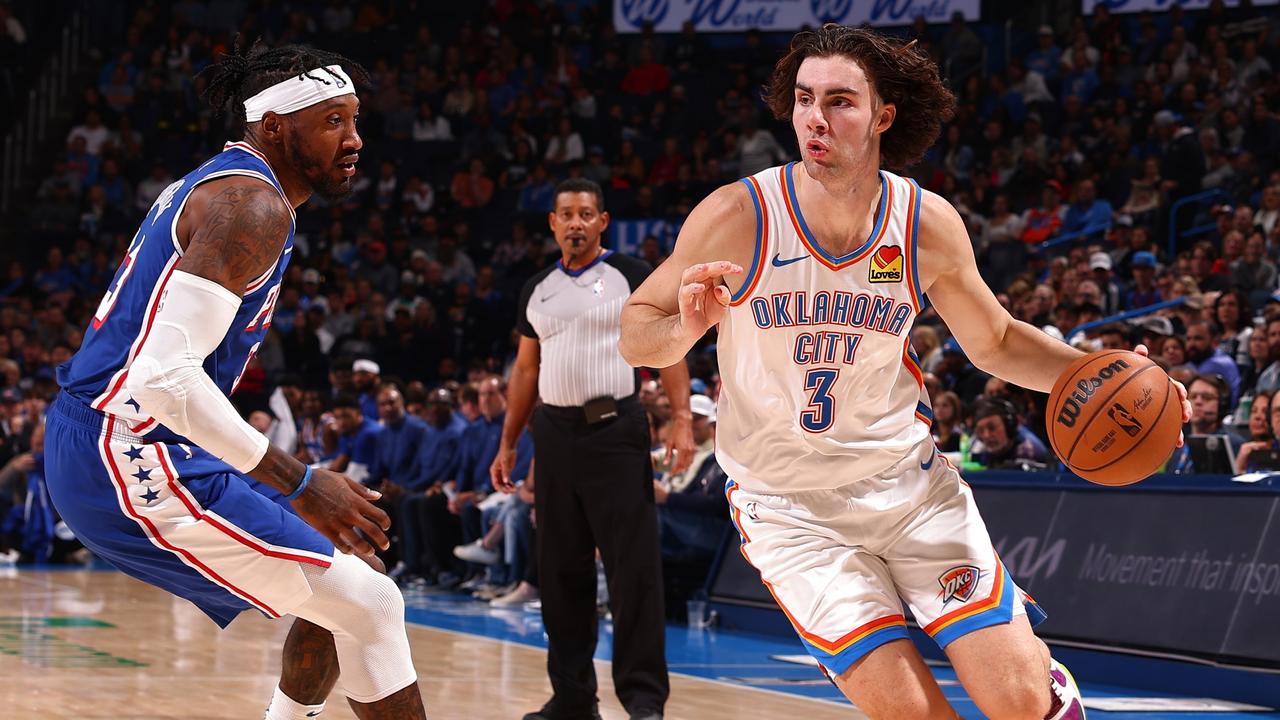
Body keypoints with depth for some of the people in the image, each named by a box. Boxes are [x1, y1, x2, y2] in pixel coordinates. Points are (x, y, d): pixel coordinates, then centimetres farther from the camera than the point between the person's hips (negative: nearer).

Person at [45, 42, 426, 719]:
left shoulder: (207, 186, 18)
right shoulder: (253, 205, -15)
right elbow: (164, 375, -27)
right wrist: (298, 485, -24)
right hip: (130, 457, -10)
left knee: (350, 579, 20)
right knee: (369, 607, -11)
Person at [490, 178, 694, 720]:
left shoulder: (631, 276, 0)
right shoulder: (537, 289, 14)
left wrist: (682, 419, -15)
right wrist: (507, 444, 14)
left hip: (614, 429, -5)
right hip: (555, 432, 5)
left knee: (634, 567, -9)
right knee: (561, 570, 7)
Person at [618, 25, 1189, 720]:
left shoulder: (928, 224, -8)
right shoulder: (736, 218, -17)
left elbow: (995, 342, 8)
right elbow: (633, 331, -6)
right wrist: (685, 329, -29)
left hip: (908, 481, 2)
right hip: (790, 507, -2)